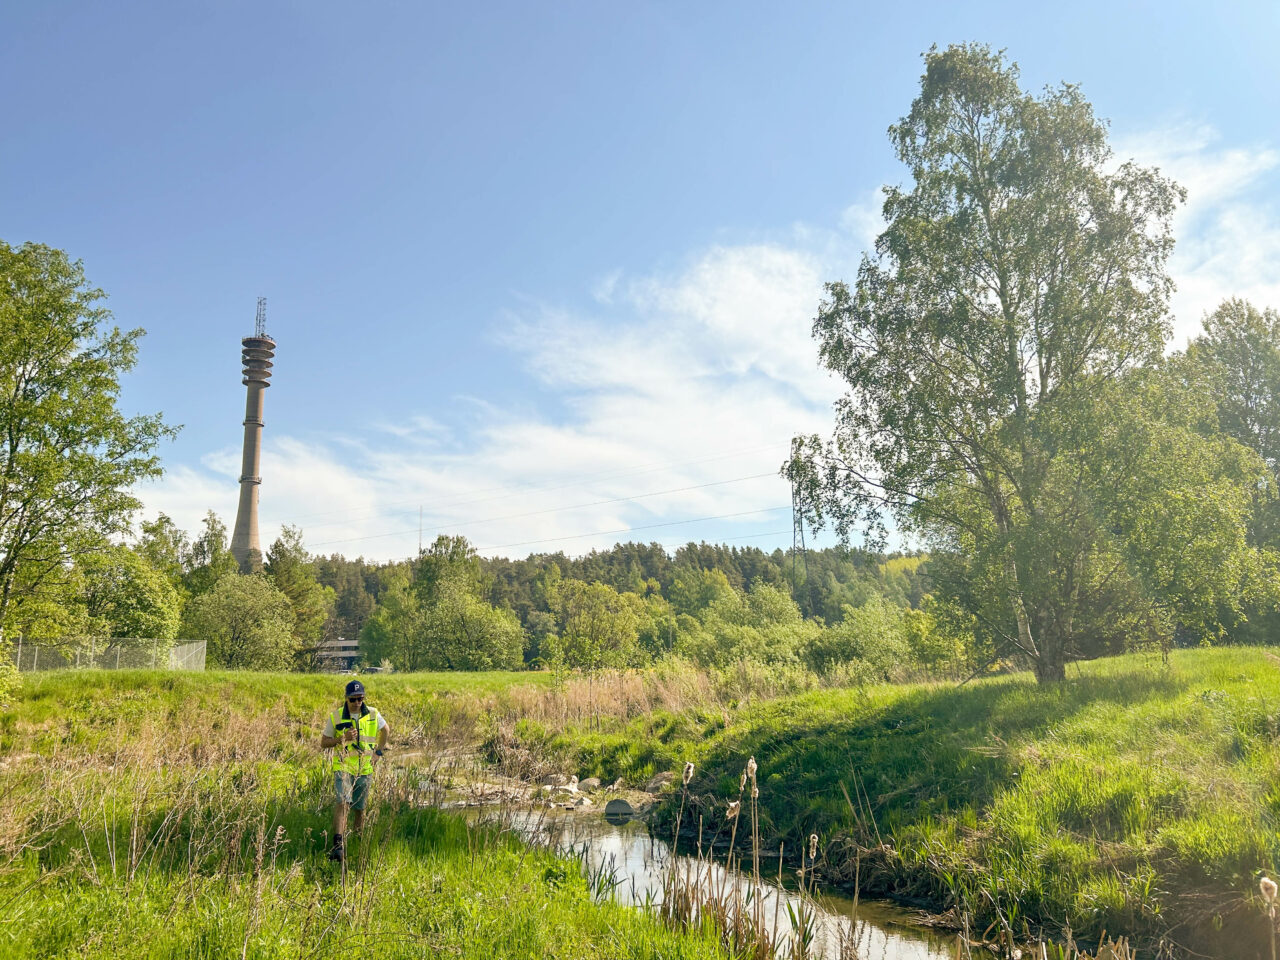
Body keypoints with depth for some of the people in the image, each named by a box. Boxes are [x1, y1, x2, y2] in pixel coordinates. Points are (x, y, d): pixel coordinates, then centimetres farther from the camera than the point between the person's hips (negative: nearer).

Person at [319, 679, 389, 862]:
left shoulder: (373, 715, -1)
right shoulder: (336, 716, -6)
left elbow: (384, 729, 20)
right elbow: (324, 743, 1)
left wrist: (379, 751, 13)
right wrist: (343, 738, -16)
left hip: (364, 769, 2)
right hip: (343, 766, -2)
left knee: (359, 808, 10)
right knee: (342, 802, -22)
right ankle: (339, 845, -26)